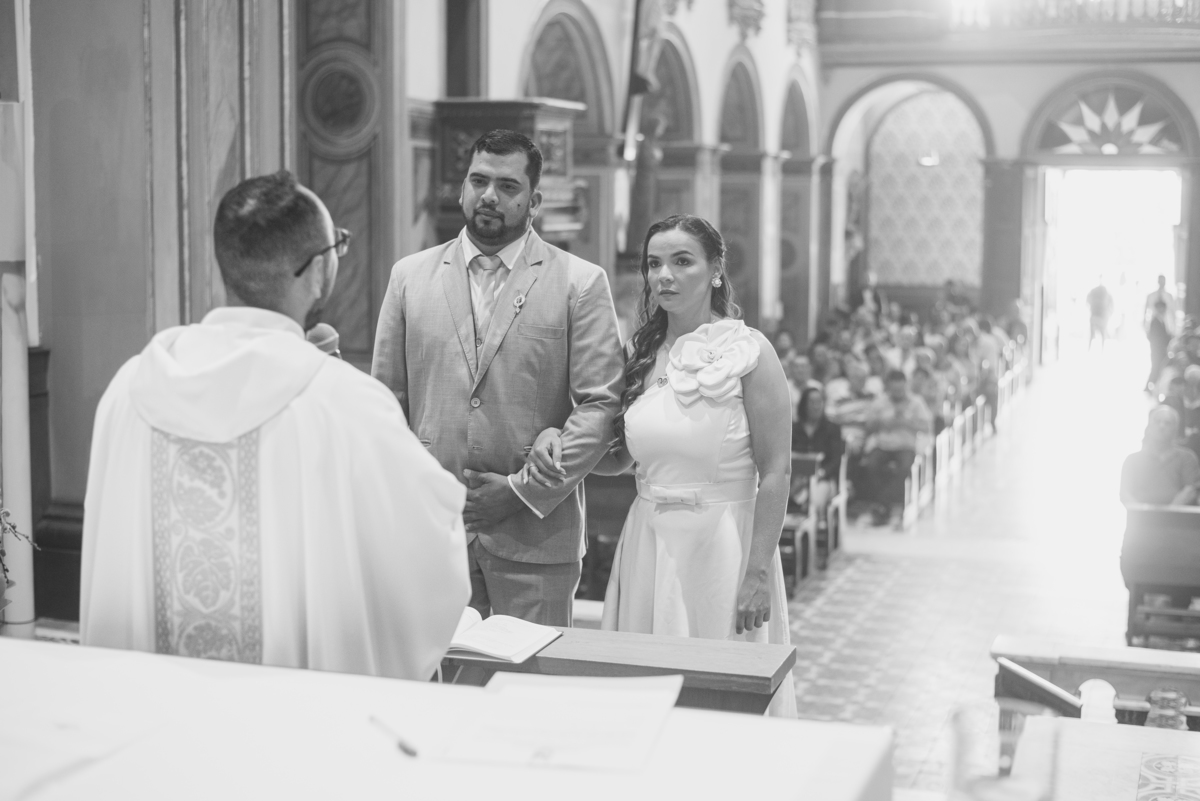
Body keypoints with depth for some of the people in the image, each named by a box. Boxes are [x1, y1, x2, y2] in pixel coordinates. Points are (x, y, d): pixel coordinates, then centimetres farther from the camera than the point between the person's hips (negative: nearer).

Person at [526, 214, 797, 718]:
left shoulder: (749, 353, -8)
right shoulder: (641, 354, 7)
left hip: (721, 543, -5)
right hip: (648, 541, 5)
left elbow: (775, 471, -10)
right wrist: (557, 441, -3)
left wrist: (757, 573, -13)